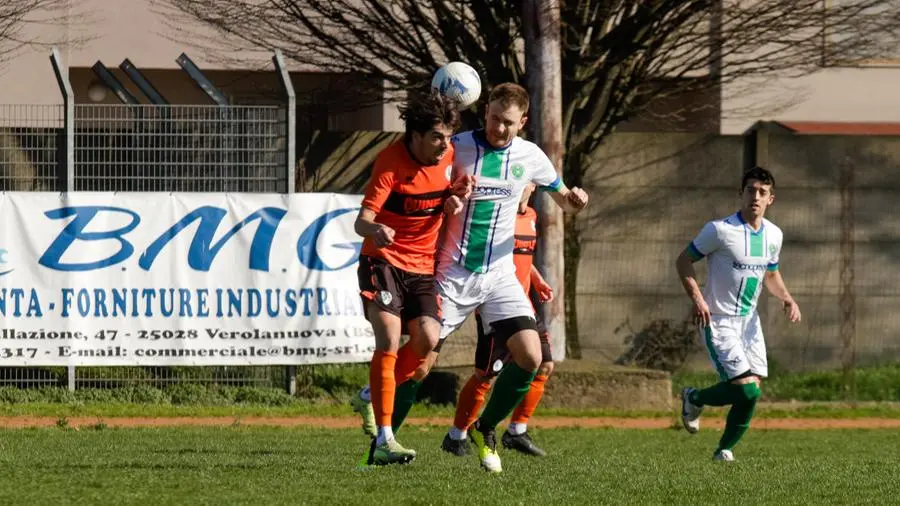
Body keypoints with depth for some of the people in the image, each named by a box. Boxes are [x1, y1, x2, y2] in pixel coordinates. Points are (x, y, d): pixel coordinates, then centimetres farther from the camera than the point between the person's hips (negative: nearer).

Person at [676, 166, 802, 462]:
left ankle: (725, 449, 19)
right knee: (746, 389, -17)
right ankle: (695, 399, 12)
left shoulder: (773, 235, 5)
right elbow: (684, 261, -7)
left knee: (752, 391, 0)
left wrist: (787, 299, 2)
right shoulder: (720, 230, -15)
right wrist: (697, 298, -21)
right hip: (718, 323, -7)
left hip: (749, 320, 7)